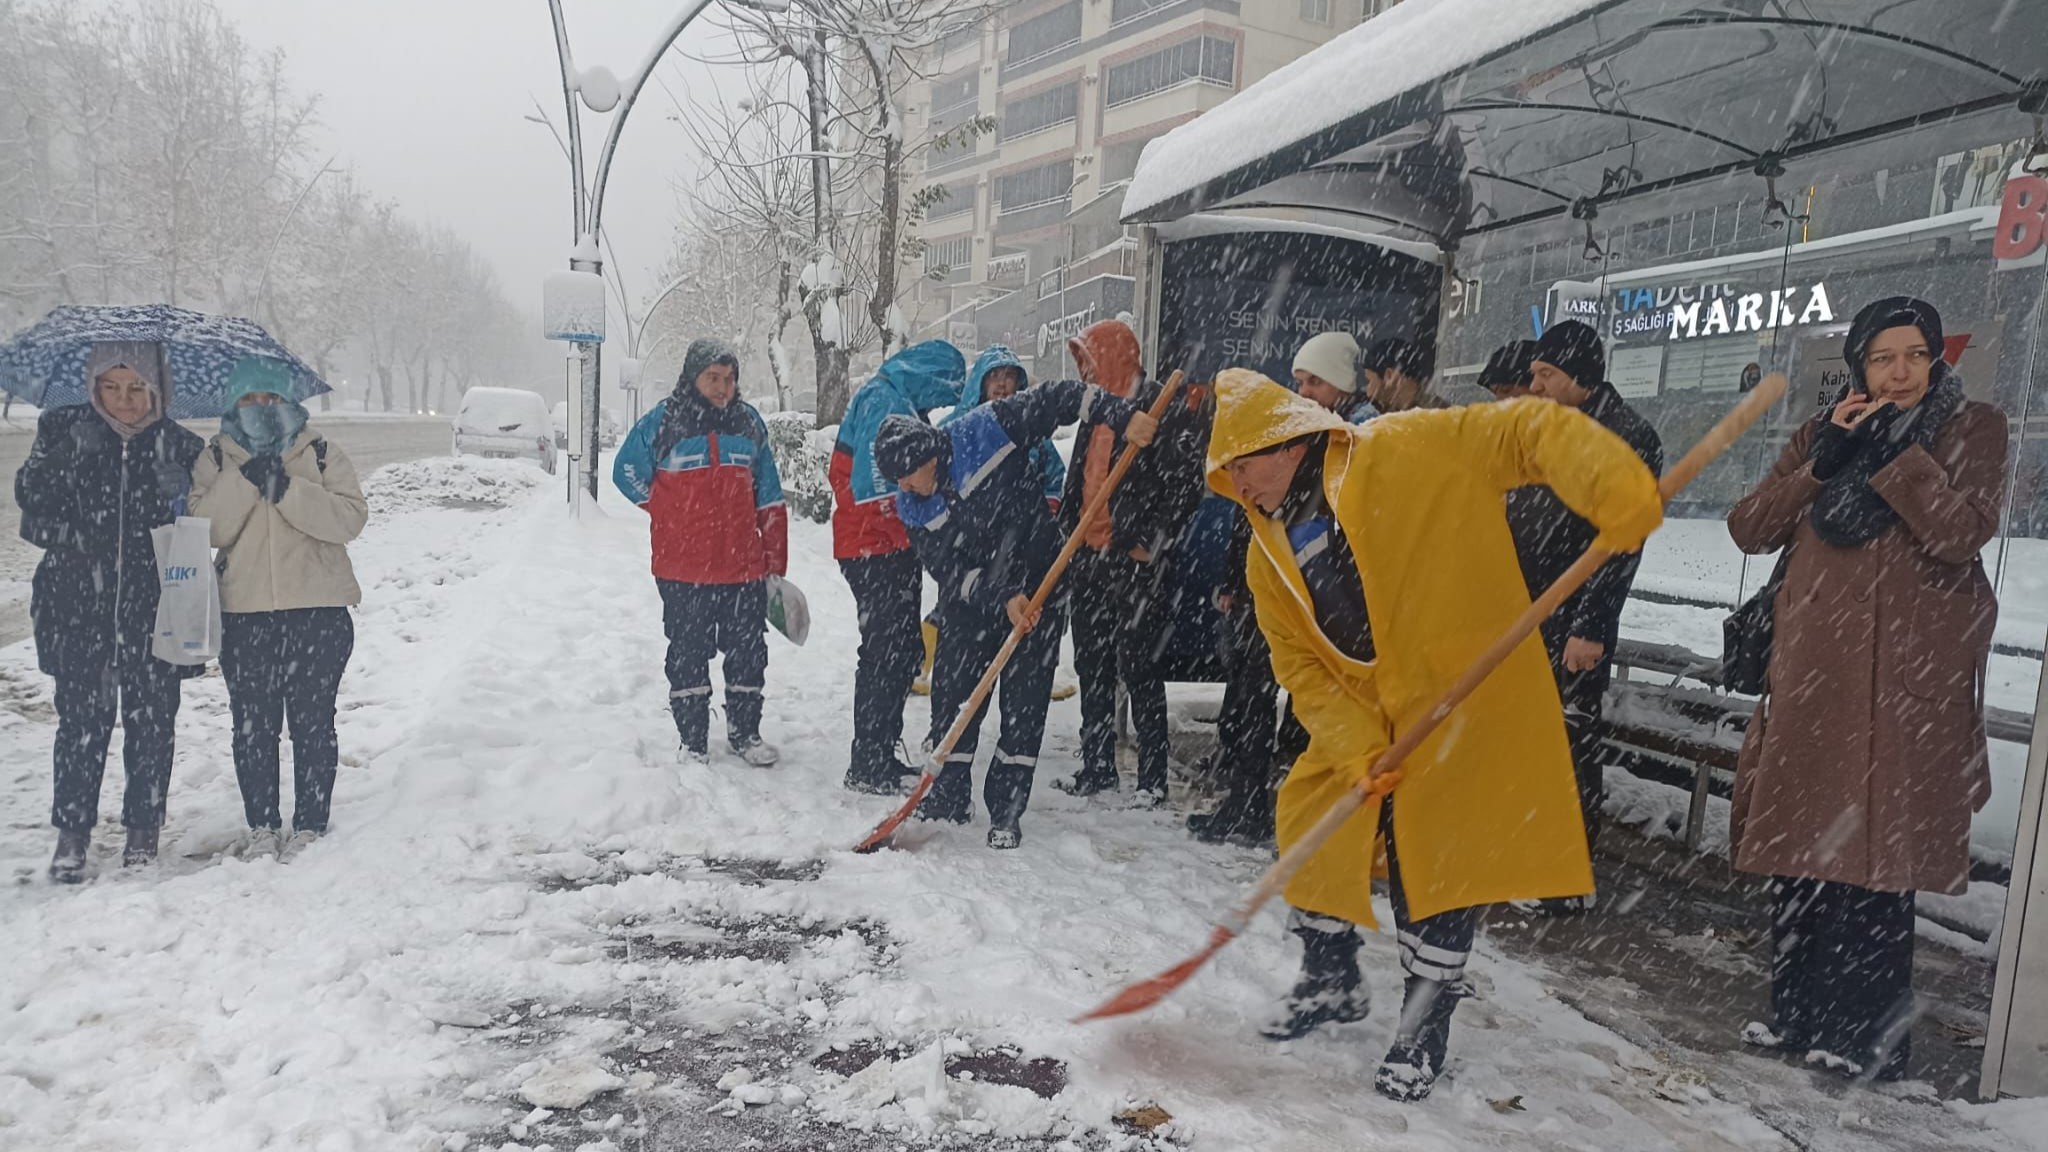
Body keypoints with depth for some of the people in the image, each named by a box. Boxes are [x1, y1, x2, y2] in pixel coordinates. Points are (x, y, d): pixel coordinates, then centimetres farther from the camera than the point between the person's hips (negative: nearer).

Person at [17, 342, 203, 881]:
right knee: (82, 718, 0)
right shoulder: (63, 428, 5)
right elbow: (30, 496, -1)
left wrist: (184, 501, -10)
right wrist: (69, 455, -14)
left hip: (154, 607, 0)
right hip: (78, 605, 0)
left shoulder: (179, 447, 5)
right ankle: (72, 832, 13)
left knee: (151, 719, 6)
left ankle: (143, 826, 20)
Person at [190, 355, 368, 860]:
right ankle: (261, 826, 19)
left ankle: (310, 825, 12)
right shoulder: (216, 459, 11)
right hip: (245, 614, 2)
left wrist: (288, 490, -18)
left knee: (313, 723, 2)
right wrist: (244, 481, -14)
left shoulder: (321, 454, 6)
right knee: (252, 725, 7)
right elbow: (206, 528, -3)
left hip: (318, 611, -2)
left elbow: (350, 517, -9)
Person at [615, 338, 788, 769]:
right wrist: (669, 516, 7)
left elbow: (769, 498, 10)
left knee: (748, 651, 10)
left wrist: (776, 558, 9)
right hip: (684, 570, -3)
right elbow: (627, 471, 8)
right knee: (688, 655, 5)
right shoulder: (662, 422, -3)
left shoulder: (749, 422, 8)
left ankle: (744, 733, 25)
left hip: (744, 566, 3)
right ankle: (692, 742, 16)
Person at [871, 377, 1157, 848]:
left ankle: (1006, 809, 6)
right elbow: (949, 571, -13)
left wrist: (1122, 415, -25)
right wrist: (1001, 598, -27)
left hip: (1037, 583, -3)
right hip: (969, 597, 3)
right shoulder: (911, 507, -10)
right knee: (951, 691, 3)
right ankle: (949, 794, 21)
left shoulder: (986, 430, -20)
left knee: (1026, 696, -2)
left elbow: (1058, 398, -15)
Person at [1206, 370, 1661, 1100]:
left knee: (1438, 867, 0)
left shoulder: (1404, 452, -16)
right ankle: (1331, 983, 35)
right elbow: (1298, 665, 0)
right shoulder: (1267, 554, 2)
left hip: (1465, 700, -6)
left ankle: (1425, 1026, 23)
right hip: (1356, 717, 6)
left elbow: (1530, 433, -19)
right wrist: (1354, 746, -14)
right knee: (1313, 831, 9)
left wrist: (1616, 492, -36)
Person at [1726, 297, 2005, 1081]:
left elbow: (1962, 532, -13)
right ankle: (1800, 1013, 18)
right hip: (1811, 665, 4)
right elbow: (1749, 529, 4)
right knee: (1797, 841, 6)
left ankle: (1868, 1034, 4)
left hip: (1906, 674, -4)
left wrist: (1894, 452, -16)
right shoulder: (1822, 434, 15)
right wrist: (1821, 462, -6)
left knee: (1872, 851, -6)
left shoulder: (1971, 429, 4)